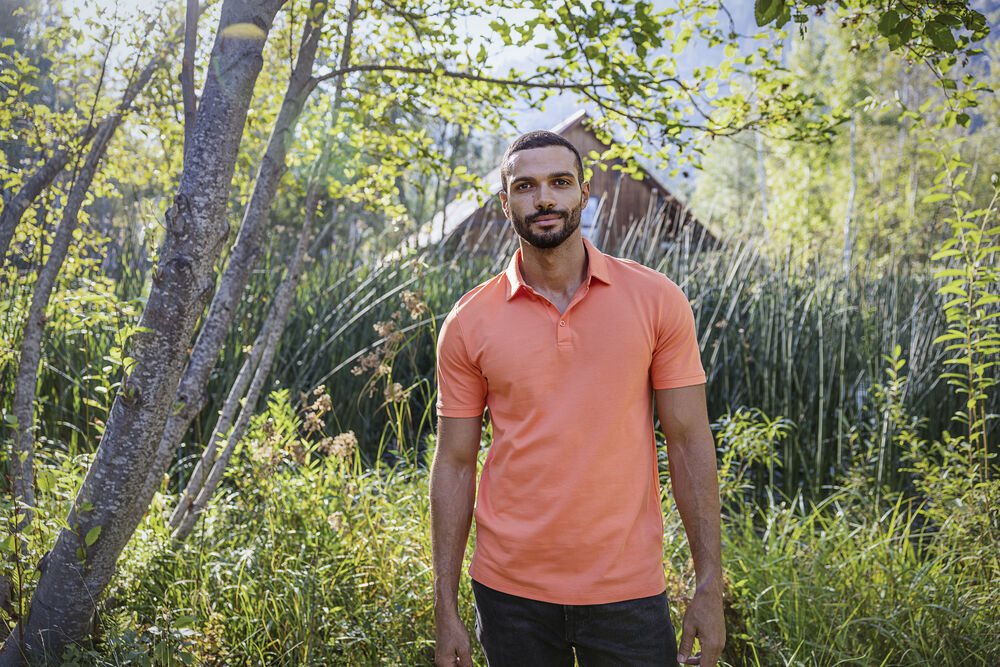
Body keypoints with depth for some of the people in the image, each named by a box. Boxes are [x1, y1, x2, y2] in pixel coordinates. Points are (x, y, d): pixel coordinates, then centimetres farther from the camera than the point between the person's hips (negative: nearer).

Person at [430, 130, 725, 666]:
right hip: (509, 589, 1)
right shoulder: (468, 323, -2)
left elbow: (690, 444, -1)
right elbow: (454, 465, 1)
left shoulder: (656, 300, -3)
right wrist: (445, 611, 0)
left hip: (629, 590, 0)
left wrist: (710, 587, -4)